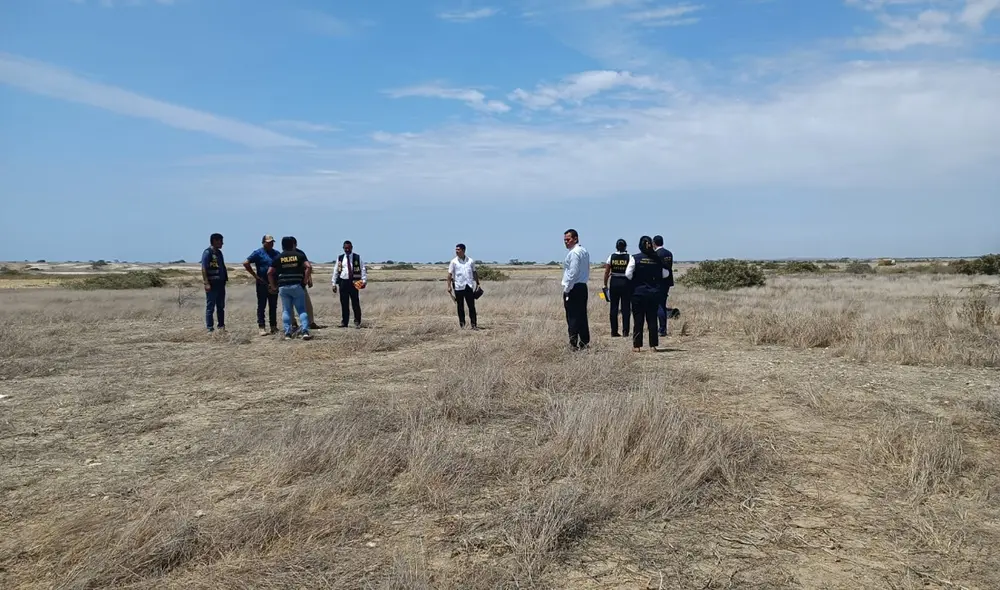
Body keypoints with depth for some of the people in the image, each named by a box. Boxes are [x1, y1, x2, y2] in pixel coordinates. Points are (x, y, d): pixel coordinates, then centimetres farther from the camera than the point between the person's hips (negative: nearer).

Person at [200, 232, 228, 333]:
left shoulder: (219, 252, 15)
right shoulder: (207, 252, -10)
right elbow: (204, 268, -15)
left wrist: (226, 278, 14)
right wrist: (206, 283, -21)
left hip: (220, 283, 8)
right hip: (212, 284, -8)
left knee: (221, 306, 12)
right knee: (210, 307, -1)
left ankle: (221, 326, 19)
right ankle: (210, 328, 3)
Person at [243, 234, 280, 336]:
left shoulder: (276, 253, 12)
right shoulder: (258, 253, -3)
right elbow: (246, 263, -10)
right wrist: (255, 275, -11)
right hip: (262, 284, -5)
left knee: (273, 306, 10)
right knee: (262, 306, -1)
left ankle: (273, 327, 17)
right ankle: (262, 328, 1)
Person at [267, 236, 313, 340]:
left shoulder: (278, 257, 7)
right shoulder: (299, 255, 3)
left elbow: (269, 272, 2)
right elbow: (309, 267, -11)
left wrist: (273, 286, 11)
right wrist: (305, 279, -2)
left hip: (283, 287, 1)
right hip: (297, 285, -1)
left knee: (286, 311, 9)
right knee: (302, 309, 3)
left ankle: (287, 333, 5)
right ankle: (305, 332, -9)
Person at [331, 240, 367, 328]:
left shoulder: (357, 258, 4)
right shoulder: (340, 258, 10)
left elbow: (363, 269, 3)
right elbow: (336, 271, 12)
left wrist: (364, 280, -10)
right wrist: (334, 284, 8)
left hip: (354, 282, -2)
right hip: (343, 282, 2)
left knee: (355, 303, -3)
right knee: (344, 303, 4)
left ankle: (357, 322, 5)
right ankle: (344, 322, 11)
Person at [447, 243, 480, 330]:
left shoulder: (470, 261, 5)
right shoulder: (453, 262, 0)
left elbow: (474, 273, 14)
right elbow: (450, 274, -2)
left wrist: (477, 283, 11)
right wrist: (449, 286, -8)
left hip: (468, 286, 1)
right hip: (458, 287, -1)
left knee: (472, 306, -2)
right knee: (460, 307, 6)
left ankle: (474, 324, 1)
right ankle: (462, 323, 15)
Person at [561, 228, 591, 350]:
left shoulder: (573, 253, -15)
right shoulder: (585, 251, 14)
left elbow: (572, 273, -19)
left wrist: (566, 290, -14)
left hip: (573, 288, -9)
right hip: (583, 286, 9)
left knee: (572, 317, -6)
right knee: (582, 316, 13)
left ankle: (573, 344, -5)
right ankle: (584, 342, 18)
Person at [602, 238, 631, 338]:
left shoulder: (611, 257, 0)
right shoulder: (629, 257, -5)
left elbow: (606, 272, 0)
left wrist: (605, 285, 6)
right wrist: (633, 285, 2)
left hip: (614, 283, 2)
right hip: (626, 283, -1)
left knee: (614, 307, 7)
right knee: (626, 307, 5)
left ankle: (614, 331, 9)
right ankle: (625, 331, 3)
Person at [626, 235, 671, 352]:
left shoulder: (635, 258, -9)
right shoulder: (657, 259, -1)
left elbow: (628, 274, -11)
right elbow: (665, 274, 3)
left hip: (638, 292, -2)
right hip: (654, 293, 2)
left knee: (638, 320, 3)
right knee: (652, 319, 9)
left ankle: (637, 345, 4)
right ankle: (653, 344, 10)